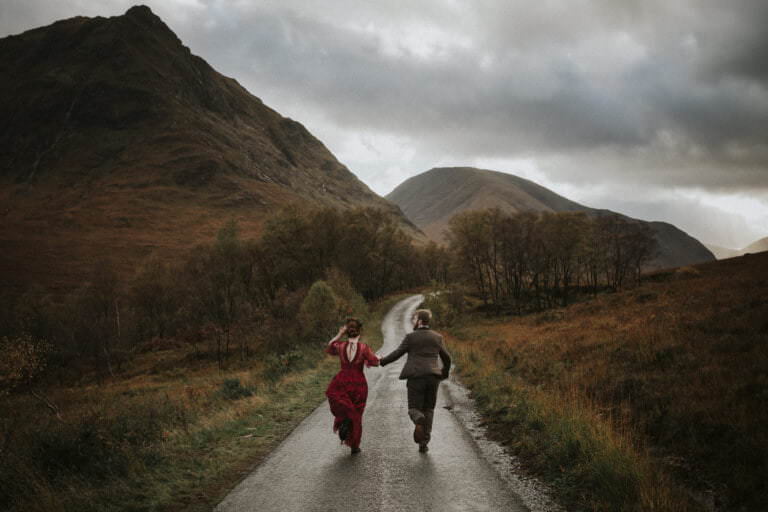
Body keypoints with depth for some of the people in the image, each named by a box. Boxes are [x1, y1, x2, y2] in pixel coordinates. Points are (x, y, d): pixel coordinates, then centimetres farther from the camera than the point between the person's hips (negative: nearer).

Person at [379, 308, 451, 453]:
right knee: (428, 409, 14)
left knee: (414, 408, 5)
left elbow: (397, 354, -1)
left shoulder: (411, 337, -2)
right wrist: (445, 373, 31)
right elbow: (446, 358, 14)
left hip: (416, 377, -3)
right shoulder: (437, 337, 9)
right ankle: (424, 443, 8)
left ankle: (419, 421, -31)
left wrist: (382, 361, 14)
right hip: (432, 377, 3)